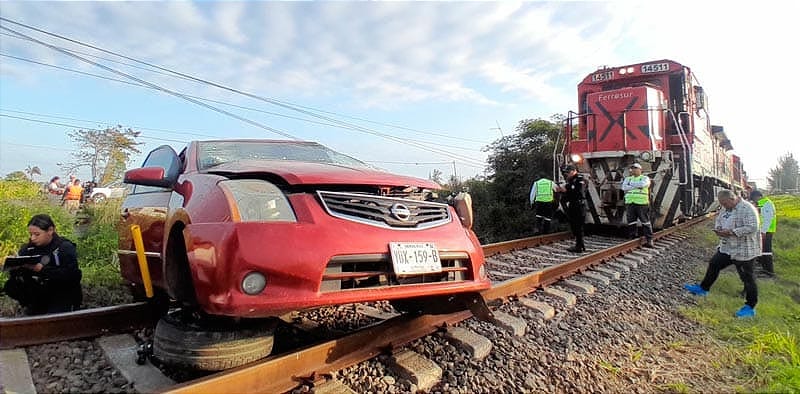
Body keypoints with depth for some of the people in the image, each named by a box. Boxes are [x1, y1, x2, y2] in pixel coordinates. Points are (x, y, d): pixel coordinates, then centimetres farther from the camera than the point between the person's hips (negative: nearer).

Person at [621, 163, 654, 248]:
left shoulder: (645, 178, 7)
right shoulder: (628, 178, 18)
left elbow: (642, 184, -16)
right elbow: (624, 187, -1)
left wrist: (631, 184, -2)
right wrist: (637, 186, -8)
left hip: (641, 203, -4)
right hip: (630, 203, 4)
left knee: (646, 222, -3)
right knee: (631, 223, 5)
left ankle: (649, 240, 1)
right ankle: (633, 239, 12)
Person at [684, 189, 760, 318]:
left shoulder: (747, 209, -19)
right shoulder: (725, 209, 8)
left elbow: (752, 227, -29)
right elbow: (718, 221, 20)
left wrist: (731, 232, -29)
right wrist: (718, 229, -3)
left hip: (744, 251, -9)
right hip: (726, 248, 9)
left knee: (747, 278, 1)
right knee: (713, 264, 18)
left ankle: (750, 307, 12)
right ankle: (703, 288, 35)